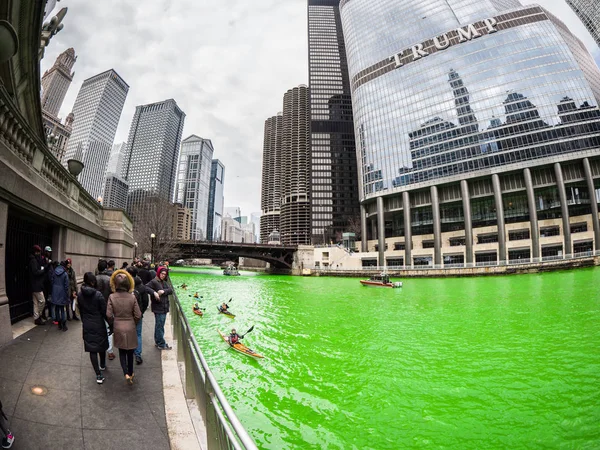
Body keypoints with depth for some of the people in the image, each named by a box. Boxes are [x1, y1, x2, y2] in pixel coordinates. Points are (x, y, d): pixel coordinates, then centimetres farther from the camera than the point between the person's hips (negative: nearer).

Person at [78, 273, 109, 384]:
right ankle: (102, 365, 40)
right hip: (99, 325, -3)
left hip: (87, 326, 3)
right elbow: (105, 312, -14)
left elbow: (80, 311, 8)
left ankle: (98, 375, 5)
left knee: (92, 349, 5)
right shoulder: (98, 294, -18)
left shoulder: (80, 295, -4)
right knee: (102, 345, 20)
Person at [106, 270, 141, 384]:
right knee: (130, 352, 18)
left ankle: (126, 373, 6)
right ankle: (130, 373, 32)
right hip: (130, 328, 0)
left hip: (118, 328, 1)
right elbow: (138, 315, -11)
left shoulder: (112, 297, -13)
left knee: (122, 351, 18)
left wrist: (114, 323, 9)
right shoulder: (132, 297, -15)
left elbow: (109, 315, -10)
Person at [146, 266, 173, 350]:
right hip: (158, 308, -8)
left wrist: (164, 291, -16)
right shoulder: (154, 282, -11)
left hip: (164, 308, 8)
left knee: (159, 325, 19)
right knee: (160, 326, 0)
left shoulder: (164, 283, 12)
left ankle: (157, 342, 32)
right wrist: (154, 293, -30)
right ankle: (161, 344, 10)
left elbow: (171, 290, 2)